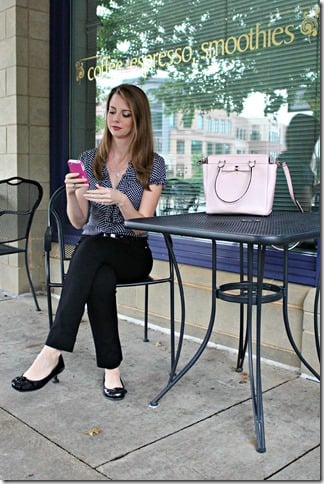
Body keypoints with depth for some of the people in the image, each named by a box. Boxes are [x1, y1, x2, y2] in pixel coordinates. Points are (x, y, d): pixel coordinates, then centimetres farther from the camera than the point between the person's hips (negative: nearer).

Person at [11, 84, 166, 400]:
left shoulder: (153, 165, -1)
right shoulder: (89, 160, 7)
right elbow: (78, 222, 3)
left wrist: (121, 200, -27)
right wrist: (71, 194, -18)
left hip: (132, 253, -2)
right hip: (92, 251, 2)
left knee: (92, 247, -36)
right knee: (101, 280, -35)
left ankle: (52, 353, -35)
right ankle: (111, 369, -27)